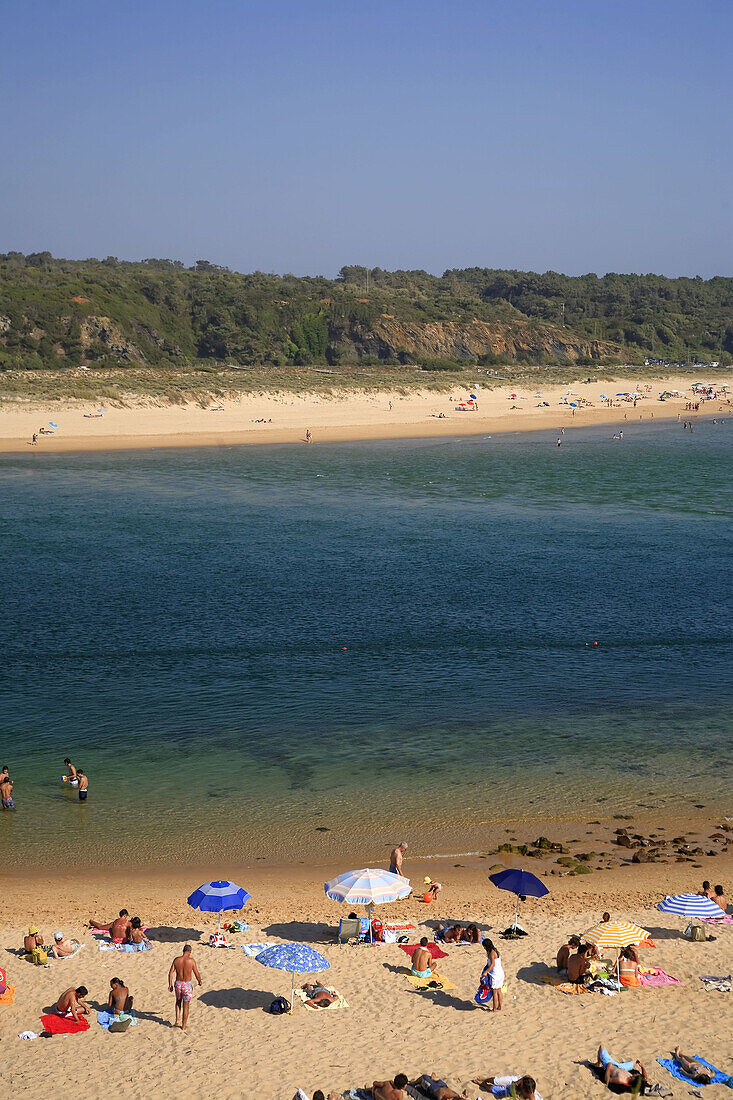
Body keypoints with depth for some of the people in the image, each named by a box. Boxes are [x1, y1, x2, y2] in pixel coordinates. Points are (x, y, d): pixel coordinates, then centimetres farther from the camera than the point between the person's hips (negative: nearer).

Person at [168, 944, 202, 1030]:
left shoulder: (176, 959, -3)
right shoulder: (191, 960, -12)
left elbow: (170, 973, -1)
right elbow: (196, 974, -8)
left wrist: (170, 985, 8)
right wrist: (200, 981, 11)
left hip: (178, 984, 3)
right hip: (187, 984, -3)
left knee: (178, 1001, 27)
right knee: (186, 1006, 9)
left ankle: (177, 1021, 21)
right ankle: (183, 1026, 17)